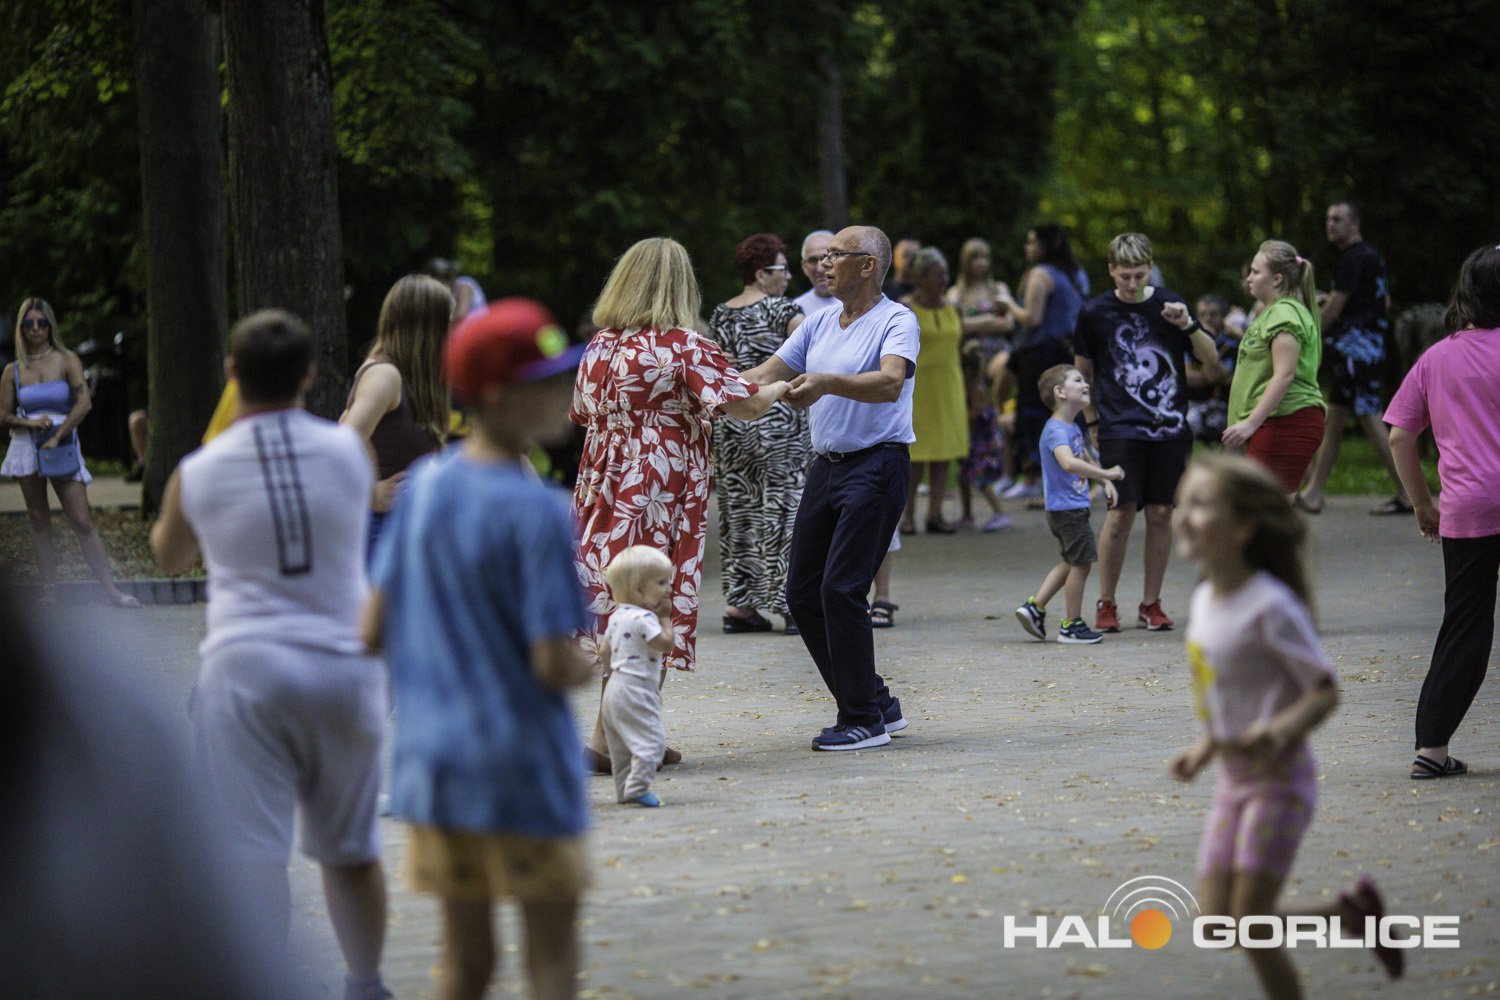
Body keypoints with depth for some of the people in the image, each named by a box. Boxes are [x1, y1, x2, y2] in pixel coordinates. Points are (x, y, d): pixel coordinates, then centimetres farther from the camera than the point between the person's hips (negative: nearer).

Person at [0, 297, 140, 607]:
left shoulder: (67, 361, 1)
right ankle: (49, 592, 7)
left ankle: (110, 589, -9)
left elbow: (83, 403, -9)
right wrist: (30, 423, -12)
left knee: (82, 522, -8)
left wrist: (56, 437, -14)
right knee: (39, 521, 4)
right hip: (27, 448, 2)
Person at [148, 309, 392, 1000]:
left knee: (252, 852, -4)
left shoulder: (198, 474, -1)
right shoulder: (348, 453, 0)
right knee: (349, 850, 17)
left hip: (245, 664, -2)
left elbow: (167, 555, 19)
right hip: (345, 663, 2)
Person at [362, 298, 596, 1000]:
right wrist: (592, 667, 2)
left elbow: (372, 630, 5)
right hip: (522, 765, -6)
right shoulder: (538, 510, -17)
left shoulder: (424, 483, 3)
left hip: (431, 757, 6)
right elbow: (555, 665, -19)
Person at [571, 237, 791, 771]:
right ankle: (606, 738, -9)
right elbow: (747, 405, -9)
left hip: (605, 488, 6)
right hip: (660, 492, -6)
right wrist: (784, 387, 11)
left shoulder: (599, 346, 8)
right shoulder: (684, 347, -9)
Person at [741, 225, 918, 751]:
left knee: (841, 589, -15)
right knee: (803, 592, 6)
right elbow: (765, 375, 16)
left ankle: (863, 721, -5)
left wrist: (828, 382, -42)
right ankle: (876, 703, 17)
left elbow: (890, 383, -27)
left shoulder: (896, 321, -9)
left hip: (876, 465, -8)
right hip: (826, 465, 8)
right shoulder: (819, 323, 15)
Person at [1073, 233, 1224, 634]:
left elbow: (1212, 361, 5)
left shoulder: (1168, 303, 5)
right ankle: (1105, 604, 4)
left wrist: (1188, 324, -11)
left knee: (1161, 514, 2)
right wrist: (1092, 420, 8)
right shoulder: (1095, 312, 1)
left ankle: (1151, 604, 13)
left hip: (1170, 427, 2)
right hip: (1120, 428, -2)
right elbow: (1083, 371, 12)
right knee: (1122, 512, -10)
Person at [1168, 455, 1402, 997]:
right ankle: (1353, 912, 23)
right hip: (1233, 780, 8)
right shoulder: (1203, 600, 6)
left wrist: (1279, 732, -32)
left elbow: (1325, 691, -17)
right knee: (1218, 922, 5)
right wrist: (1202, 752, 10)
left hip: (1279, 780, -8)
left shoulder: (1270, 608, -20)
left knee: (1250, 922, -9)